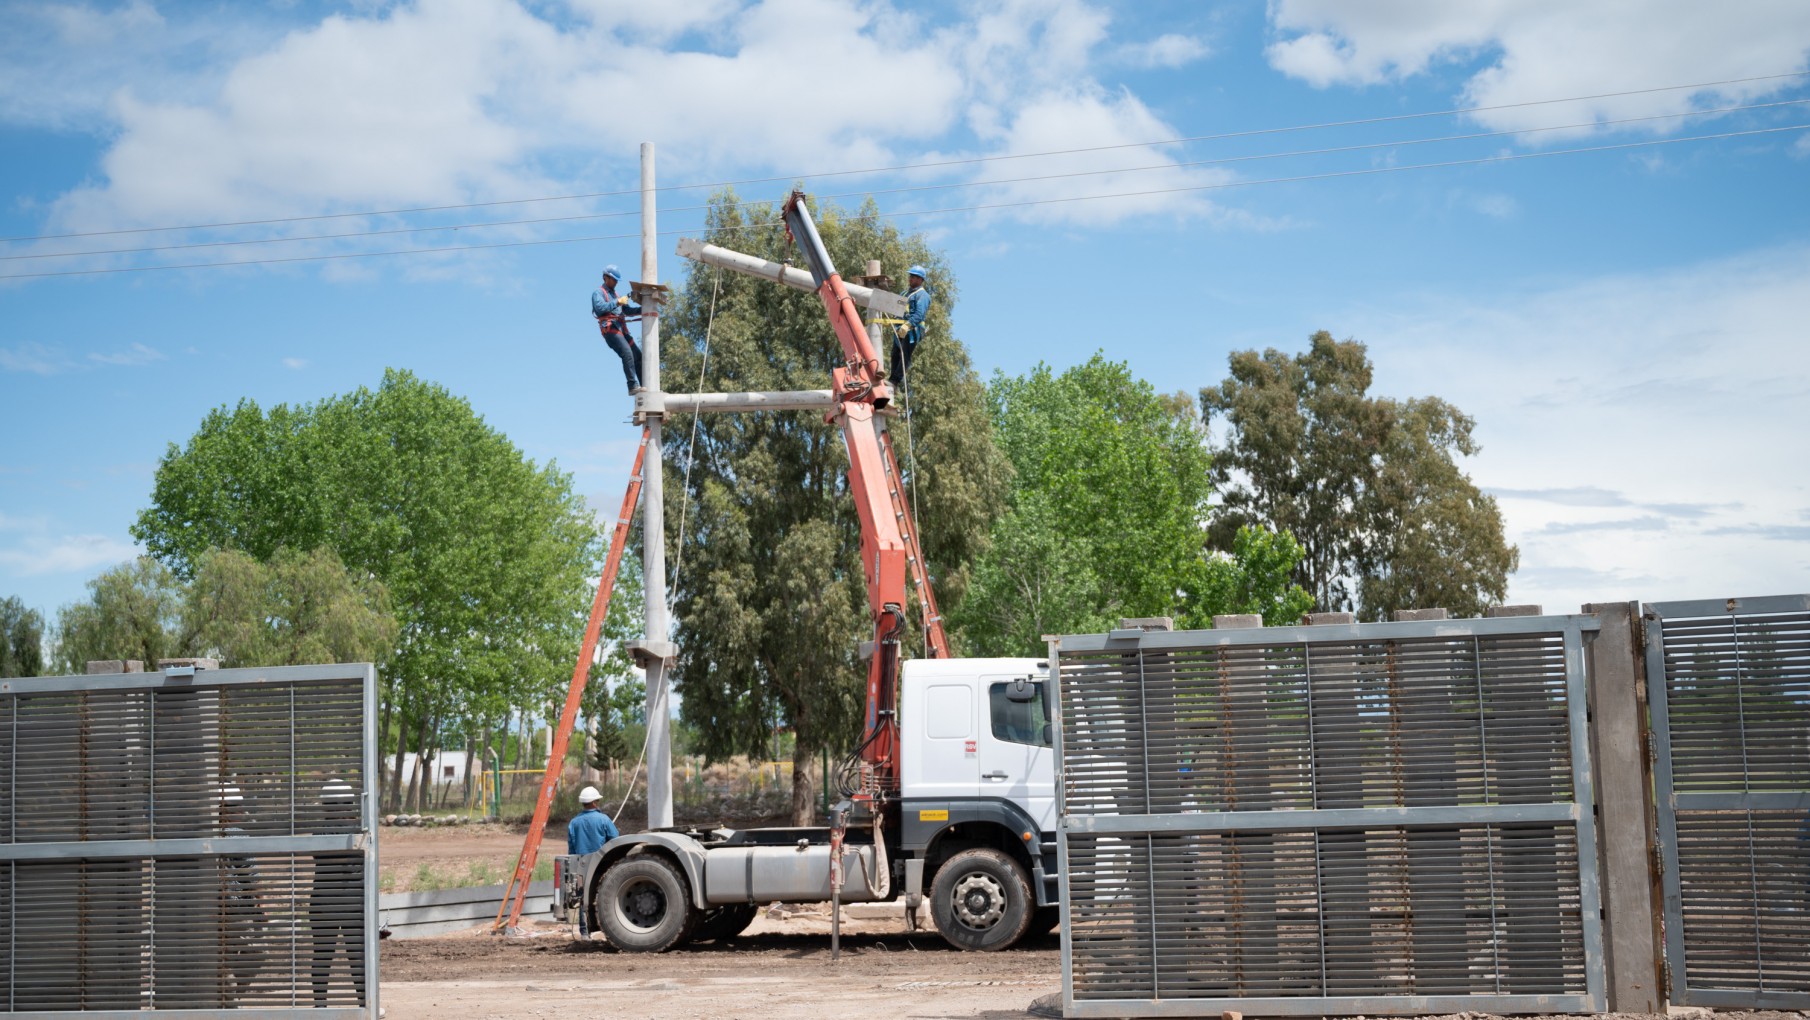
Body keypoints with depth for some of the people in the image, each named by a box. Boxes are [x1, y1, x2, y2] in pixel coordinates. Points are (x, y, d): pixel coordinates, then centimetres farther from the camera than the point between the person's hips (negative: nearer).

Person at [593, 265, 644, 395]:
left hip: (622, 330, 9)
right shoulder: (598, 293, 6)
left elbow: (628, 310, 21)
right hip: (610, 329, -9)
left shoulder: (615, 295, 30)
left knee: (638, 356, 2)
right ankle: (633, 386, -31)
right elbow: (600, 308, -13)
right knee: (627, 353, -25)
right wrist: (617, 302, -16)